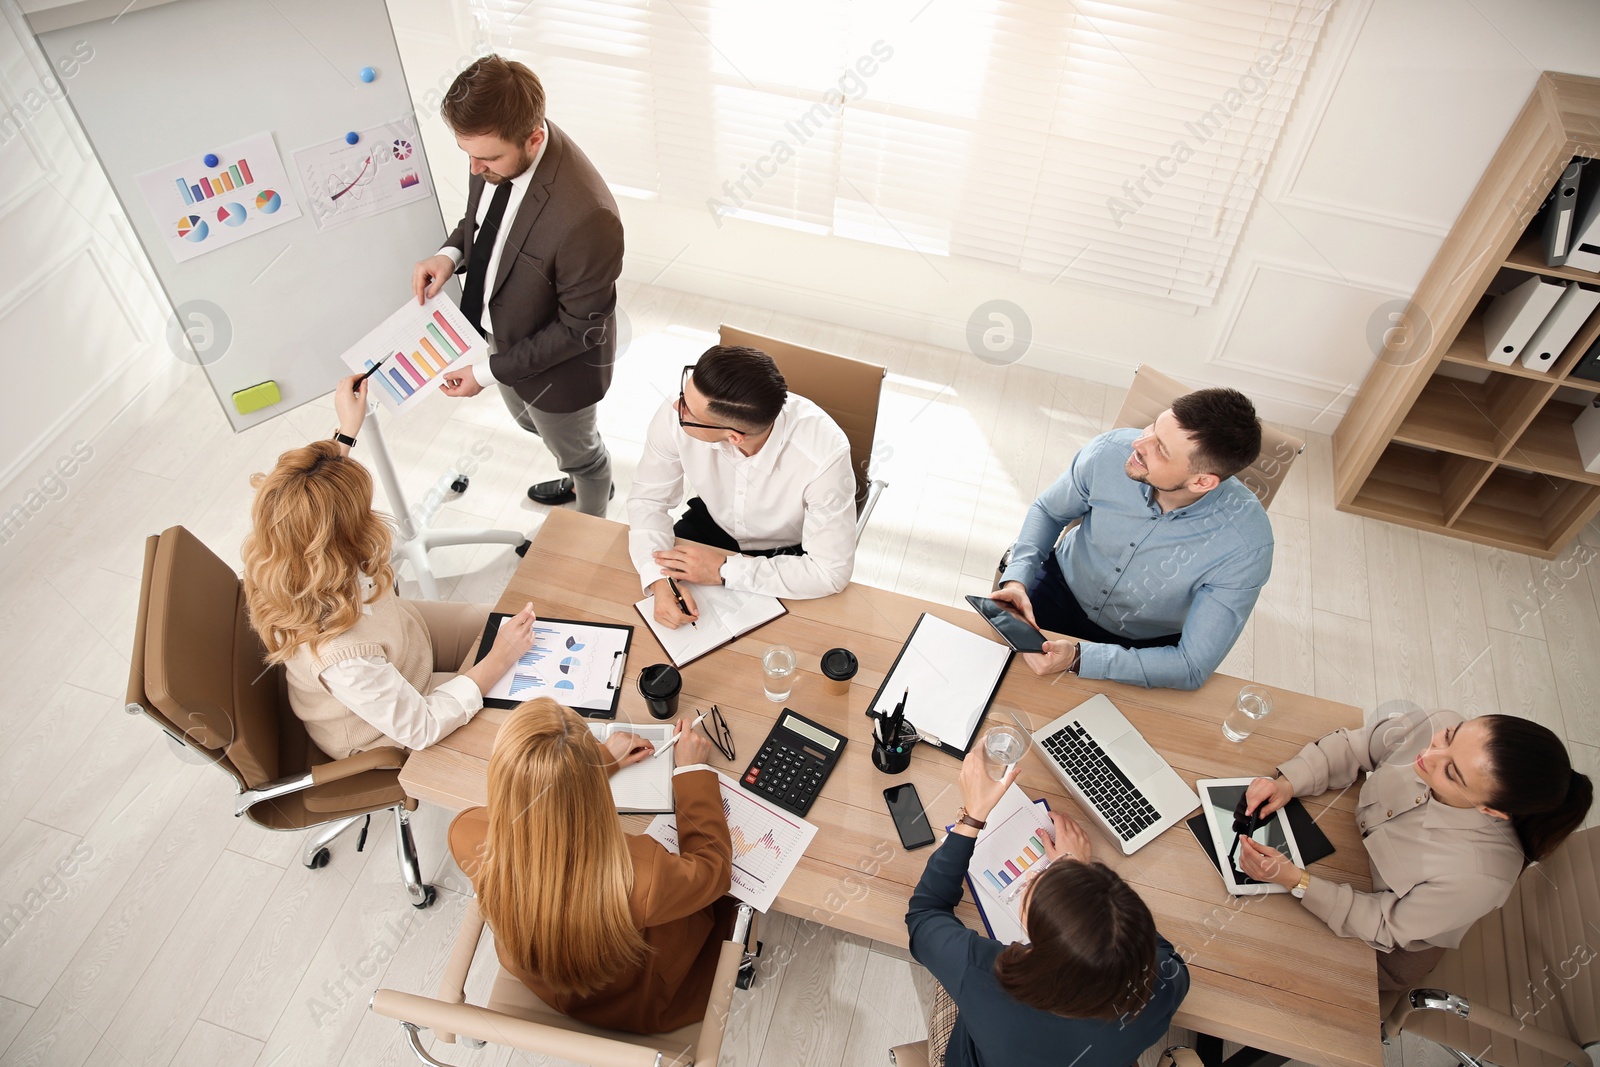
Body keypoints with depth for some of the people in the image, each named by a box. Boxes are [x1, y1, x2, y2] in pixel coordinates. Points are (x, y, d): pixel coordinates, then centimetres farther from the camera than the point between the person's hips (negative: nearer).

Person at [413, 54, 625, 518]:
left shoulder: (586, 216, -40)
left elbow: (581, 327, -28)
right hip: (500, 332, 8)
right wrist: (451, 253, -15)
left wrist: (491, 372, -23)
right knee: (532, 422, 34)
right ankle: (580, 478, 65)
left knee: (578, 452, 22)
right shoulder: (496, 146, -17)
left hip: (556, 364, -8)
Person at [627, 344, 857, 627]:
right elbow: (648, 499, -13)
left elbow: (831, 572, -30)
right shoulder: (676, 416, -29)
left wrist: (725, 571, -29)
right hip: (712, 523, 3)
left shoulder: (824, 454, -38)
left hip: (787, 555, -2)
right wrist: (660, 579, -31)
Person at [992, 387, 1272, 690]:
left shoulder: (1246, 544, -30)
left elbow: (1193, 668, -26)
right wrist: (1016, 577, -20)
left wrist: (1078, 658, -37)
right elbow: (1048, 511, -2)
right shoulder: (1109, 452, -24)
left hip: (1147, 646, -1)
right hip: (1062, 586, 2)